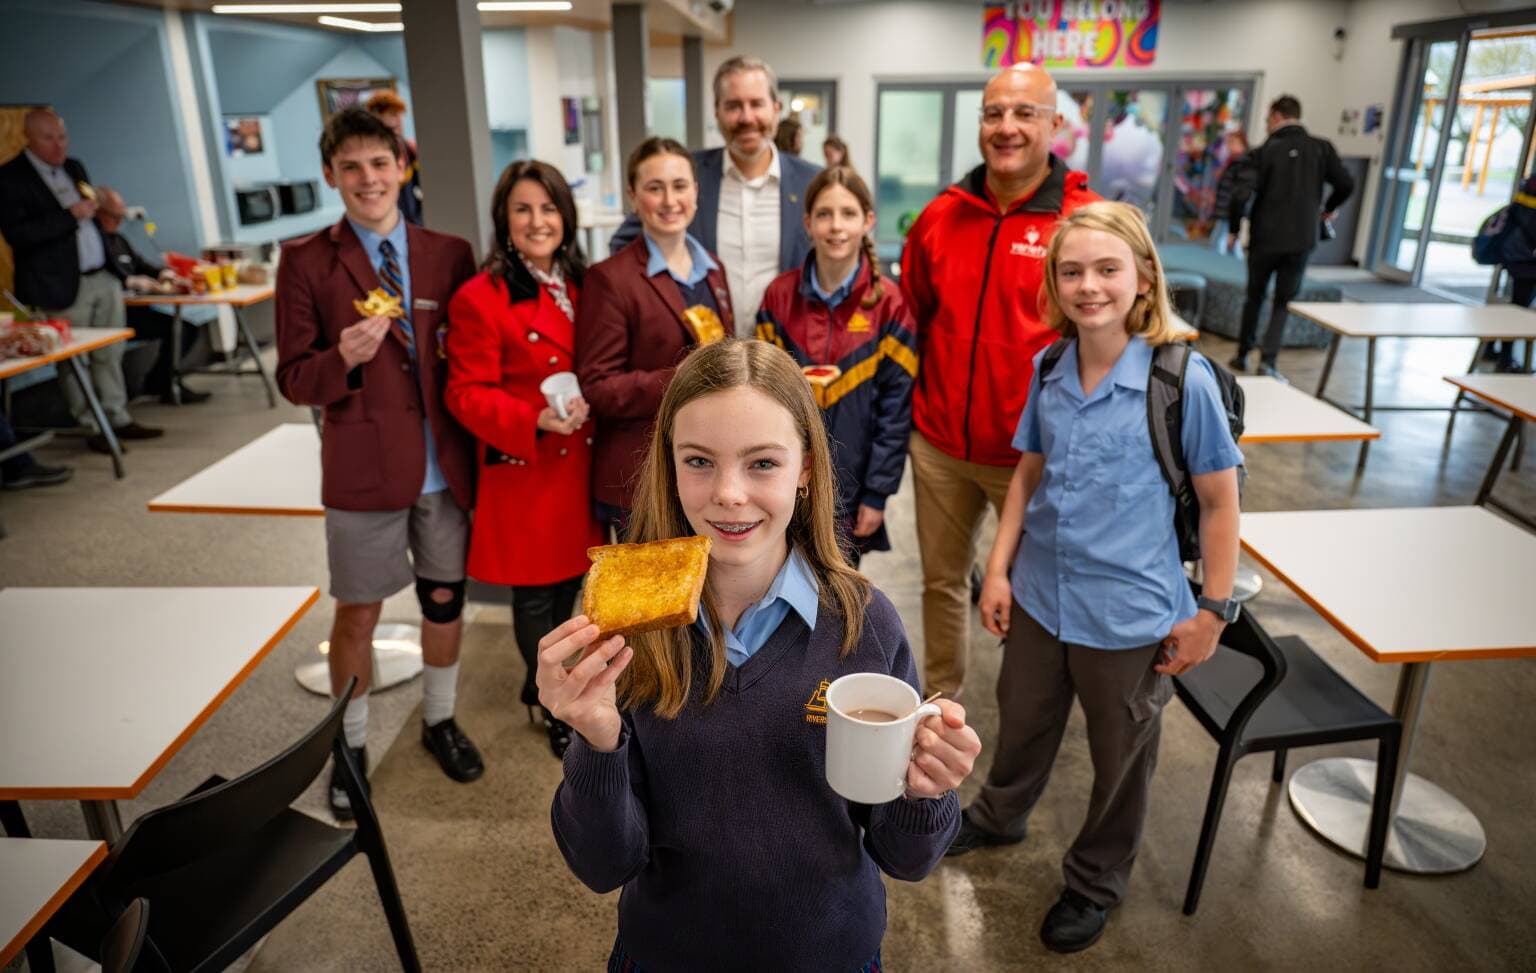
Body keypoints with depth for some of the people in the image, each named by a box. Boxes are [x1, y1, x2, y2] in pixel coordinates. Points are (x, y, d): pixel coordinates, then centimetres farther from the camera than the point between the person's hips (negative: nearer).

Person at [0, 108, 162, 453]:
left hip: (103, 278, 6)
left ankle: (118, 418, 19)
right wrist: (70, 216, -19)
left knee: (109, 355, 10)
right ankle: (93, 428, 10)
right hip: (63, 286, -6)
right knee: (75, 362, 2)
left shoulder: (74, 168, 15)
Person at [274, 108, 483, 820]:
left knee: (445, 599, 15)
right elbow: (294, 380, -4)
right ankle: (350, 745, 31)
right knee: (357, 614, 9)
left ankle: (439, 721, 38)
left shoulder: (449, 254, 3)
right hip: (362, 466, -2)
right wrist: (342, 359, -24)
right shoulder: (306, 261, -3)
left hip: (446, 465, 3)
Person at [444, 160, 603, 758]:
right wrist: (535, 420, -25)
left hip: (579, 465, 6)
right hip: (523, 470, -6)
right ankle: (556, 707, 28)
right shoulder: (480, 298, -13)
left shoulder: (581, 286, 8)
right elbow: (466, 394, -13)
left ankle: (543, 681, 40)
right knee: (534, 592, 7)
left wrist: (590, 408, 0)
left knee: (569, 582, 16)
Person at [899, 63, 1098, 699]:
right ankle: (942, 699, 39)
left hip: (1037, 453, -3)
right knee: (942, 580, 17)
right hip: (939, 444, 4)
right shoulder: (941, 216, 2)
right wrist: (909, 407, 11)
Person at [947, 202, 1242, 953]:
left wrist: (1213, 611, -7)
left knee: (1120, 757, 18)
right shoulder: (1049, 371, -3)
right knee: (1022, 720, 25)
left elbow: (1219, 500, -9)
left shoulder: (1183, 380, -17)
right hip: (1039, 593, 4)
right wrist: (997, 570, 5)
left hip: (1129, 612, -4)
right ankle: (999, 817, 54)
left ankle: (1096, 882, 43)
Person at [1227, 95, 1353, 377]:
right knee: (1283, 301, 10)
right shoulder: (1321, 148, 1)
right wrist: (1329, 209, 19)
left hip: (1264, 239, -1)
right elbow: (1346, 184, 0)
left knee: (1254, 297, 17)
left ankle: (1242, 355, 25)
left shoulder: (1264, 152, -9)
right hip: (1301, 240, 2)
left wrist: (1233, 229, -3)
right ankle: (1268, 360, -4)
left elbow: (1241, 196, -18)